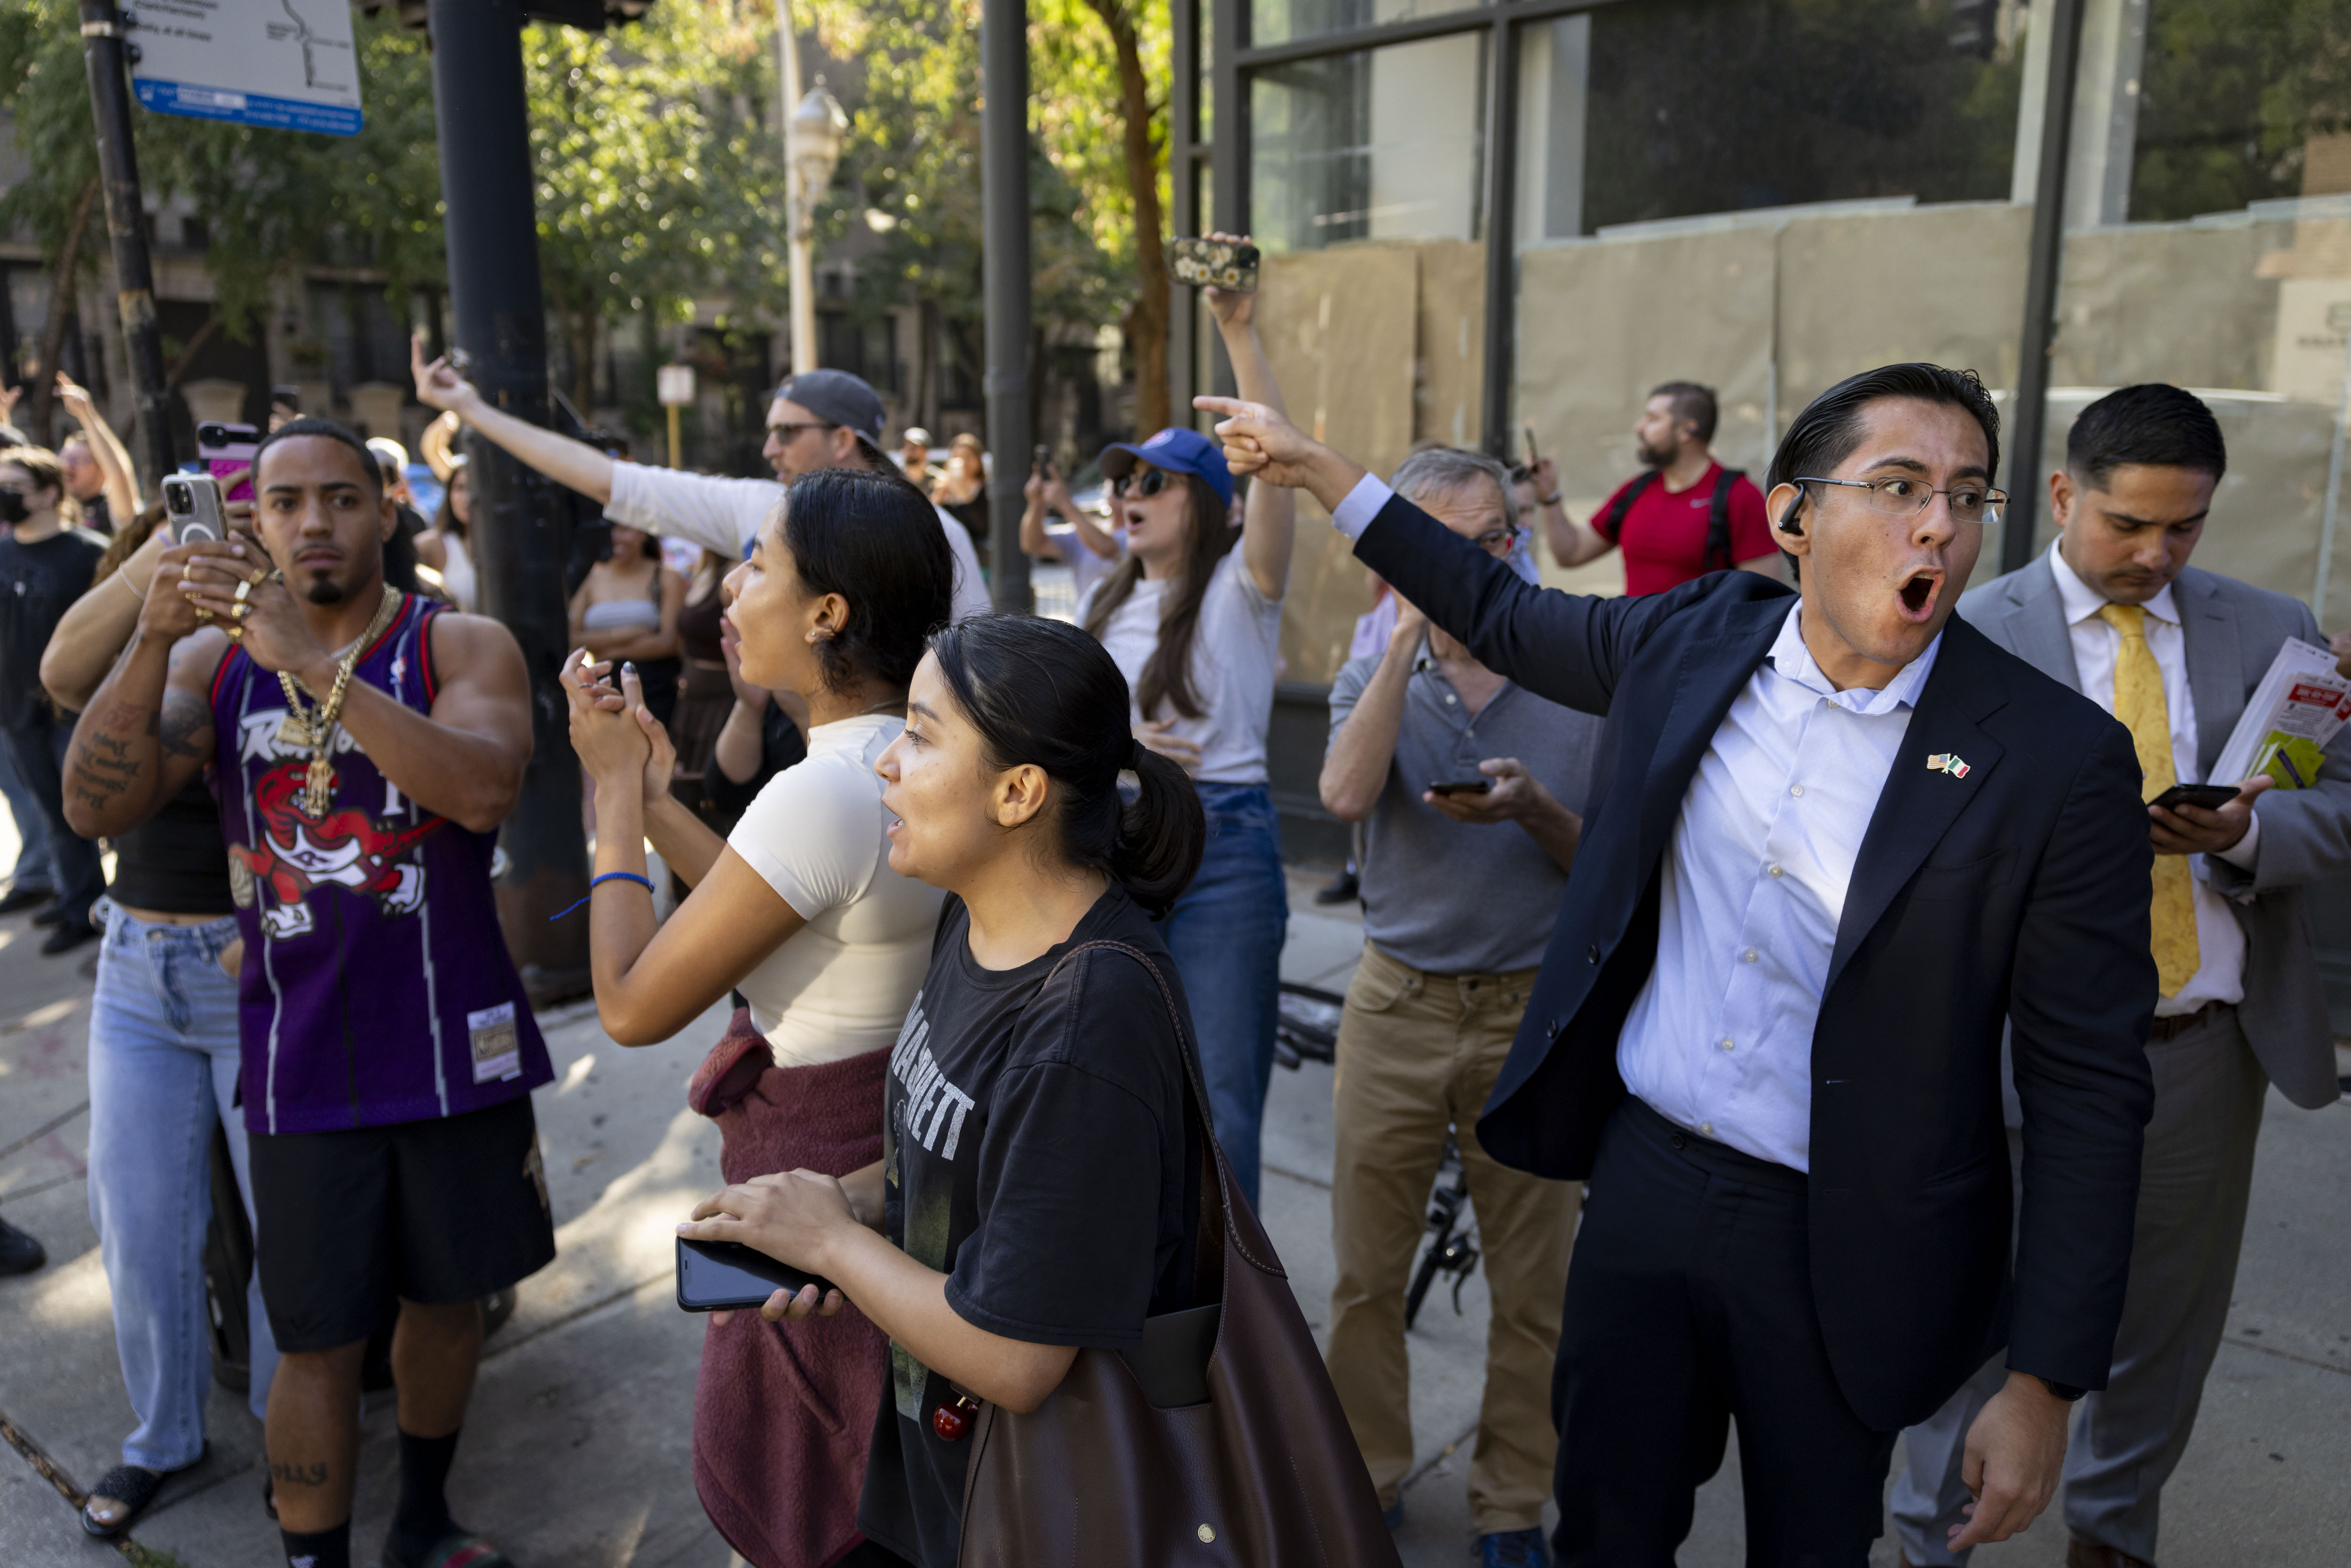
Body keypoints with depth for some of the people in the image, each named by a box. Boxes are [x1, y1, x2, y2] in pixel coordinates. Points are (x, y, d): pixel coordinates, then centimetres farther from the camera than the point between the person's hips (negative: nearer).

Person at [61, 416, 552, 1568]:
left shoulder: (461, 646, -5)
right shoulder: (213, 658, 3)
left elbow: (484, 789, -25)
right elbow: (97, 807, -10)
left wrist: (313, 663, -31)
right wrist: (153, 637, -22)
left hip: (454, 1042, 0)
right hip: (301, 1061, 0)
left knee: (446, 1296, 18)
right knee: (317, 1343, 6)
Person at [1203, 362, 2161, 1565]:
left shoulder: (2058, 762, -15)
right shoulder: (1695, 639, -5)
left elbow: (2087, 1088, -11)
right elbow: (1507, 618, 14)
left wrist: (2043, 1385, -10)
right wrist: (1317, 468, 15)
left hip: (1840, 1248, -3)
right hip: (1645, 1179, 3)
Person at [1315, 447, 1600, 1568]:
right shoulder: (1376, 679, 2)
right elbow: (1346, 795, -20)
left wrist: (1533, 809, -19)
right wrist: (1409, 635, -19)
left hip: (1535, 1012, -1)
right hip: (1396, 1005, 1)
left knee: (1532, 1287, 10)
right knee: (1366, 1273, 12)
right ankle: (1366, 1476, 33)